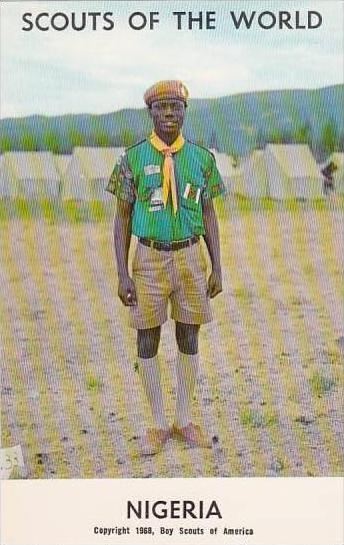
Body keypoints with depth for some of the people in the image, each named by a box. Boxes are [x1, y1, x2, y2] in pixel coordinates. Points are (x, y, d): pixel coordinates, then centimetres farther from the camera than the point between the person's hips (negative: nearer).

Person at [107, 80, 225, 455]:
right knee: (147, 344, 3)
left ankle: (184, 420, 23)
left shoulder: (202, 158, 1)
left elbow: (209, 216, 5)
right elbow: (121, 218, -3)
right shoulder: (133, 158, -5)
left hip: (190, 258, 2)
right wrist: (122, 275, -8)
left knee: (188, 341, 8)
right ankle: (158, 425, 19)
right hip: (149, 260, -1)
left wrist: (217, 269, 0)